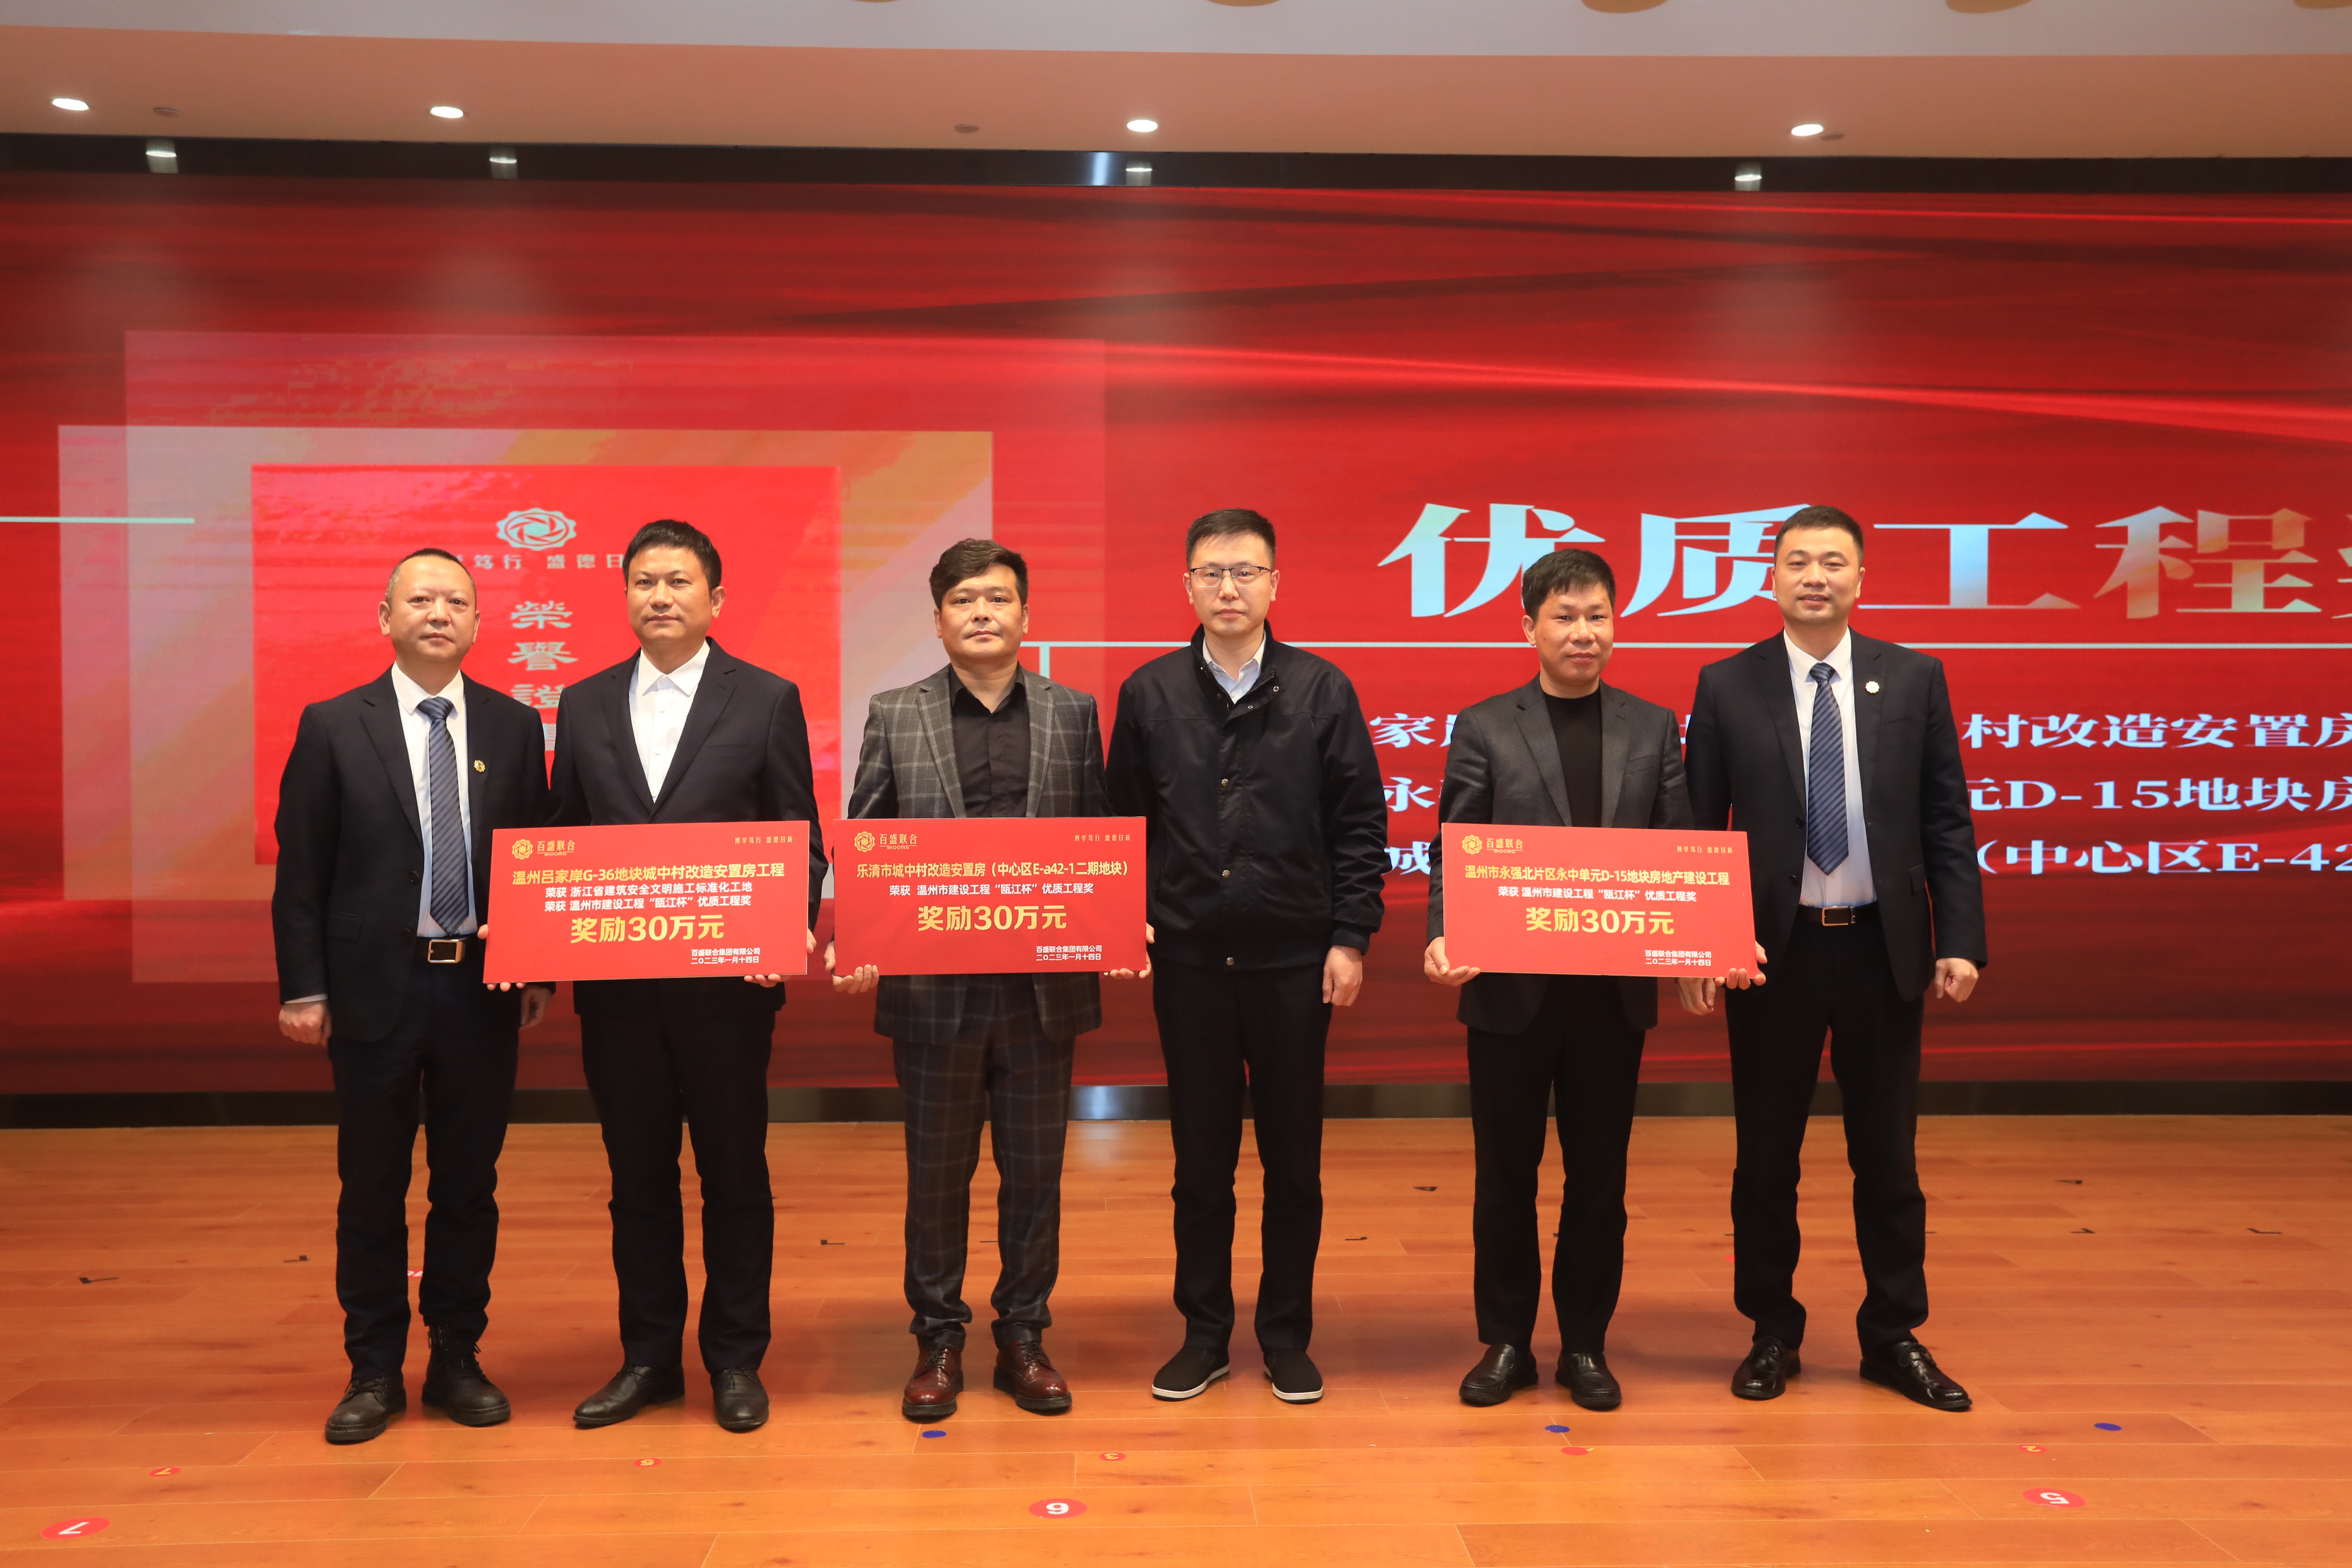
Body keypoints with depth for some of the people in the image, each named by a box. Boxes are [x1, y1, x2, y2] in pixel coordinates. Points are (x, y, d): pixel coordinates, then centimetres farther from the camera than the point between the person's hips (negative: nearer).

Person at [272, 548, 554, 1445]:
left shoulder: (514, 727, 5)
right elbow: (300, 870, 0)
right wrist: (303, 988, -5)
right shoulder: (333, 727, 0)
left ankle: (457, 1362, 24)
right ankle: (374, 1373, 23)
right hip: (375, 989, -1)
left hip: (483, 989, 2)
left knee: (468, 1185, 10)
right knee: (371, 1189, 9)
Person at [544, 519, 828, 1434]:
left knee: (734, 1176, 8)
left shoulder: (768, 700, 0)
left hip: (727, 981, -3)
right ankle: (648, 1358, 27)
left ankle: (735, 1360, 22)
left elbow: (800, 842, -1)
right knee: (638, 1177, 13)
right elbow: (562, 841, 12)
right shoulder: (583, 705, 9)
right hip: (614, 984, 3)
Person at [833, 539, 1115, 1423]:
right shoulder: (895, 716, 4)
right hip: (933, 987, 0)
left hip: (1044, 990, 1)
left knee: (1034, 1173, 10)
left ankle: (1023, 1336, 26)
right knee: (936, 1174, 11)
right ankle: (937, 1341, 26)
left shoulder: (1073, 715, 6)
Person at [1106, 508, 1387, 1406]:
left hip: (1294, 960, 0)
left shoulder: (1322, 691, 1)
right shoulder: (1149, 694, 4)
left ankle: (1287, 1337, 24)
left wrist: (1350, 938, -4)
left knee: (1293, 1160, 9)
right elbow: (1122, 822, 9)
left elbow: (1359, 825, 1)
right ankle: (1204, 1333, 24)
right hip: (1187, 960, 1)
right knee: (1200, 1157, 10)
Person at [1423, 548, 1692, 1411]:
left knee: (1599, 1172, 11)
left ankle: (1586, 1344, 25)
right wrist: (1443, 936, -20)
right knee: (1506, 1171, 9)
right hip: (1512, 989, -2)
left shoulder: (1654, 728, 8)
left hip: (1615, 991, 2)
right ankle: (1506, 1341, 23)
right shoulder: (1483, 728, 1)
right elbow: (1453, 851, -3)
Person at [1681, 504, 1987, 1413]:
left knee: (1888, 1154, 11)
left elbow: (1946, 822, 4)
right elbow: (1698, 830, 0)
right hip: (1771, 952, -1)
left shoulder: (1914, 680, 4)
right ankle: (1772, 1334, 24)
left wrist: (1959, 941, -3)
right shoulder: (1727, 687, 0)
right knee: (1767, 1156, 9)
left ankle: (1894, 1337, 27)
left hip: (1882, 948, 1)